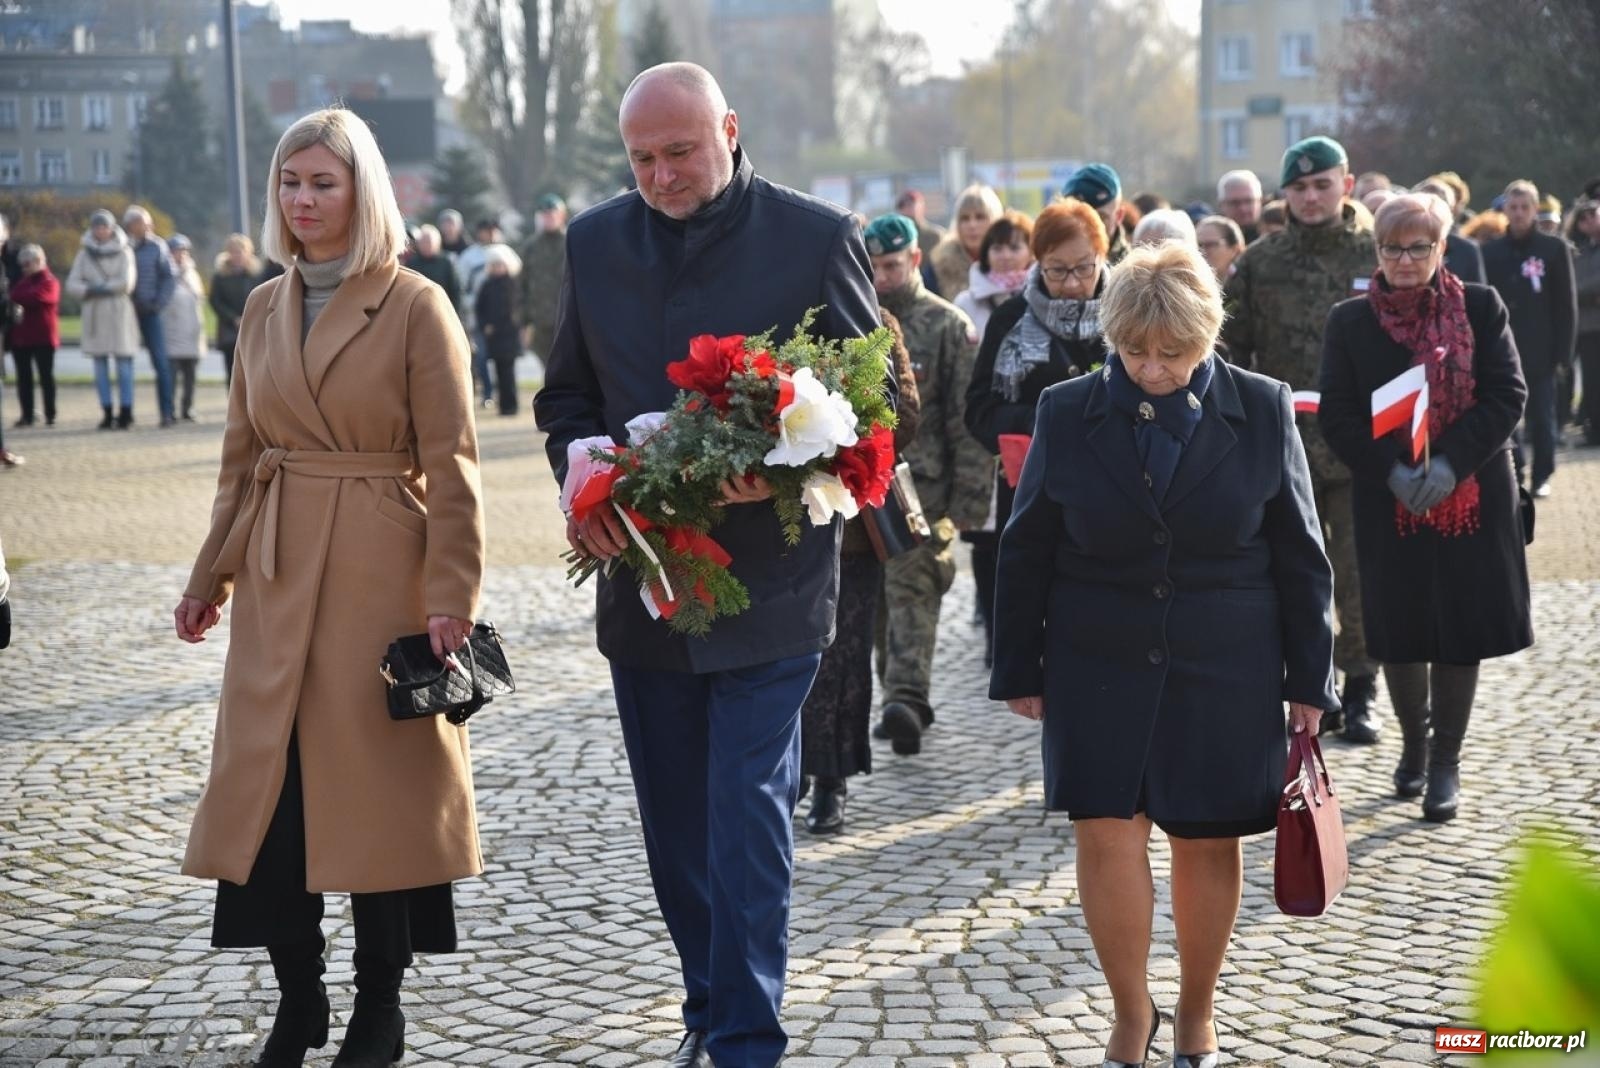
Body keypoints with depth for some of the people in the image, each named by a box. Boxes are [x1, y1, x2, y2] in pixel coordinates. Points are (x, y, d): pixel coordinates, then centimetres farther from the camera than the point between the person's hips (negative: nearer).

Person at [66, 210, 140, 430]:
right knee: (100, 365, 3)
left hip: (119, 313, -3)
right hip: (94, 314, 3)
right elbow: (72, 285, 3)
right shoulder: (84, 254, 9)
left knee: (123, 363, -6)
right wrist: (91, 291, -13)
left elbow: (126, 283, -10)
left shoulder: (123, 252, 0)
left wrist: (97, 287, -6)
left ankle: (125, 412, -3)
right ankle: (107, 413, 6)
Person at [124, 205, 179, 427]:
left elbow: (170, 276, 2)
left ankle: (167, 411, -3)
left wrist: (159, 302, -6)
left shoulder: (156, 246, 2)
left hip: (150, 311, -1)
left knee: (161, 361, -5)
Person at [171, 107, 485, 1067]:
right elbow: (242, 456, 17)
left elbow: (451, 466, -8)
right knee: (268, 782, 3)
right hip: (277, 578, 5)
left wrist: (452, 593, -14)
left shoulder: (415, 307, -5)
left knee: (377, 783, 1)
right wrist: (212, 574, 13)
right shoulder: (265, 310, 12)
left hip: (378, 572, -5)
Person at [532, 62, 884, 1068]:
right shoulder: (595, 241, 6)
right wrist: (582, 467, -7)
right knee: (676, 818, 13)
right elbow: (566, 394, 15)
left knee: (747, 808, -7)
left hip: (769, 577, -4)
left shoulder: (818, 236, -6)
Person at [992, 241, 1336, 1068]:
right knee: (1107, 836, -5)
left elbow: (1300, 557, 2)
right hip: (1099, 669, 0)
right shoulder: (1066, 415, -2)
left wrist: (1308, 678, 2)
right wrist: (1019, 671, 4)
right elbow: (1026, 555, 4)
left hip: (1225, 676, 0)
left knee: (1208, 842, 7)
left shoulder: (1263, 411, -3)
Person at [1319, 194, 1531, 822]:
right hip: (1388, 503, 1)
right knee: (1398, 629, 8)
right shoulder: (1350, 321, 2)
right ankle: (1414, 742, 32)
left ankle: (1446, 763, 16)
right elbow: (1336, 415, -2)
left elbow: (1508, 395, -5)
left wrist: (1450, 464, -17)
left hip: (1471, 498, -1)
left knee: (1461, 628, 3)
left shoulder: (1481, 308, 0)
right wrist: (1392, 473, -16)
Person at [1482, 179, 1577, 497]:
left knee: (1541, 417, 4)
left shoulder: (1555, 248, -1)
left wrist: (1563, 350, -8)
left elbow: (1566, 303, -2)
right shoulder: (1491, 251, 5)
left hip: (1539, 351, -2)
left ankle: (1542, 476, 16)